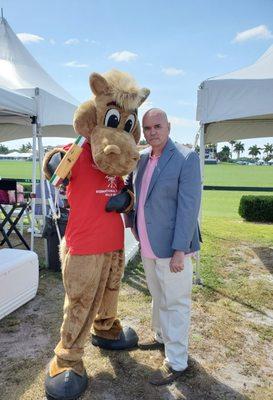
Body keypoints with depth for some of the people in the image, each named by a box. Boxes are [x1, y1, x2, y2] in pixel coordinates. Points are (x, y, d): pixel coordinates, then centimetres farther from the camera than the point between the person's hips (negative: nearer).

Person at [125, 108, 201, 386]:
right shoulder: (141, 158, 6)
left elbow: (188, 206, -18)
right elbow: (129, 186, 22)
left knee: (175, 303, 7)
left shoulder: (187, 158, -13)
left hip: (172, 247, -6)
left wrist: (179, 250, -20)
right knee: (158, 297, 24)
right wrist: (131, 220, 12)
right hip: (147, 245, 7)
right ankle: (161, 337, 46)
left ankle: (176, 361, 25)